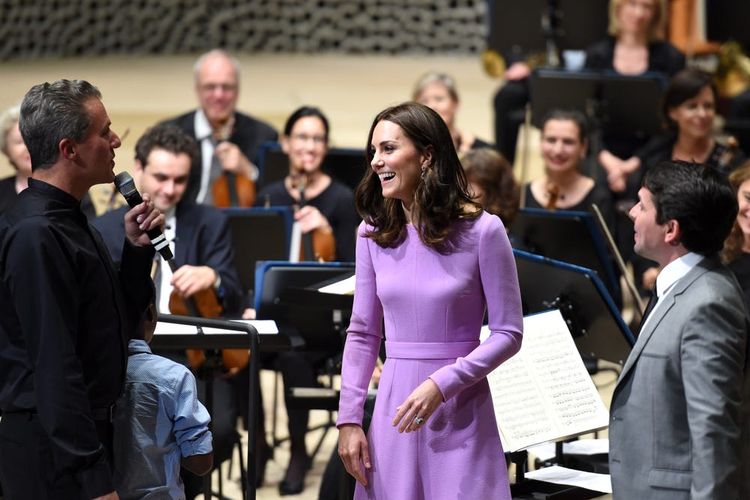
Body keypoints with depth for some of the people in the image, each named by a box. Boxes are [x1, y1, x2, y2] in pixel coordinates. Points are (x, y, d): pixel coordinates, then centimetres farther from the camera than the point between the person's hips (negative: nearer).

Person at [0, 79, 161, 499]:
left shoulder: (68, 220, 11)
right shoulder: (36, 234, -20)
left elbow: (116, 324, 18)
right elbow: (55, 367, -24)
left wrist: (137, 250, 3)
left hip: (87, 430, 10)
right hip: (53, 447, -10)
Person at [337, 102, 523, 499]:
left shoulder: (481, 230, -8)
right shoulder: (373, 233, 4)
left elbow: (508, 333, -6)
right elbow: (362, 333, 10)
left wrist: (442, 384, -17)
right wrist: (348, 419, 3)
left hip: (460, 413, -3)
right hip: (394, 408, 3)